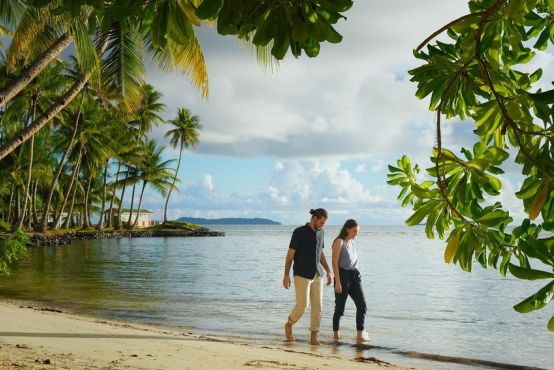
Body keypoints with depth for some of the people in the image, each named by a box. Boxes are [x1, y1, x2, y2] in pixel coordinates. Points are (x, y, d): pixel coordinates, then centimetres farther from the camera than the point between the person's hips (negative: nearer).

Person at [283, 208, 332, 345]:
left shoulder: (320, 232, 10)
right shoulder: (299, 232, -10)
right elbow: (290, 254, -10)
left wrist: (328, 272, 14)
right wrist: (286, 275, -14)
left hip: (317, 275, 6)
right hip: (302, 275, -6)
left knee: (317, 306, -1)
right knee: (302, 305, -9)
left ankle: (313, 337, 7)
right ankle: (289, 325, 19)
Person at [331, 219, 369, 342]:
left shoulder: (352, 242, 13)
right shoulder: (339, 242, -9)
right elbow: (334, 262, -14)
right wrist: (338, 282, -18)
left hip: (354, 275, 7)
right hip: (343, 275, -7)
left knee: (362, 304, -3)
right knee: (340, 307, 2)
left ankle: (360, 334, 1)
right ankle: (336, 332, 18)